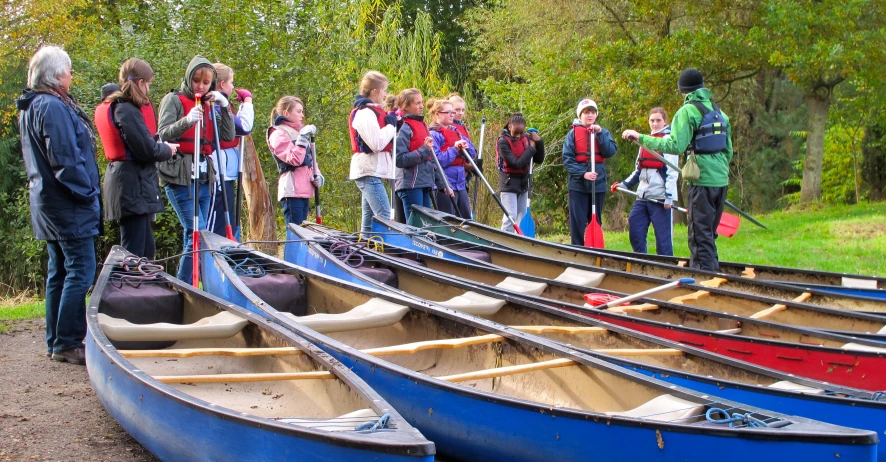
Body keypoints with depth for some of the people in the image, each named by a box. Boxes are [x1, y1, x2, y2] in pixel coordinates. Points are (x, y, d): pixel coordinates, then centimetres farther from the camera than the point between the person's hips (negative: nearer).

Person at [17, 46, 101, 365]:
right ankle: (67, 343, -6)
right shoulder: (53, 107, -17)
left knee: (59, 272, 14)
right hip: (69, 206, -11)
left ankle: (55, 342, 19)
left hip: (48, 203, 11)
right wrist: (88, 193, -13)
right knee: (81, 271, -8)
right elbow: (65, 159, -23)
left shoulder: (30, 107, 16)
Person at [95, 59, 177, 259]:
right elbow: (146, 150, -17)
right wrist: (167, 150, 0)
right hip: (133, 184, -10)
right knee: (134, 251, -8)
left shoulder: (114, 106, 15)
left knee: (146, 249, 17)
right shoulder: (126, 110, -16)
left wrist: (161, 146, 3)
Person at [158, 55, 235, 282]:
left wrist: (225, 107, 0)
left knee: (196, 237, 7)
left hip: (204, 178, 7)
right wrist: (187, 121, -28)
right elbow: (163, 134, -12)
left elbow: (228, 136, 11)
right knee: (197, 233, -15)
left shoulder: (208, 105, 19)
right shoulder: (174, 99, 2)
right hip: (180, 178, -7)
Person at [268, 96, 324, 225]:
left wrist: (317, 175, 7)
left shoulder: (298, 132, 23)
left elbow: (309, 158, 24)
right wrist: (303, 138, -19)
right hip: (292, 191, -9)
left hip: (304, 190, 9)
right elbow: (294, 159, -16)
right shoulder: (278, 134, -5)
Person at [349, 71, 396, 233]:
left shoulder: (370, 111, 18)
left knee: (369, 221, 11)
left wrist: (392, 123, 7)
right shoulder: (365, 113, -13)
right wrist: (391, 125, -8)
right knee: (385, 218, -18)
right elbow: (377, 143, -21)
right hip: (369, 171, -11)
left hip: (370, 172, 11)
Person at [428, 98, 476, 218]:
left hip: (460, 183, 8)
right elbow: (437, 160, -19)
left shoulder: (456, 132, 16)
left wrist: (466, 146, -5)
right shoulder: (434, 134, -9)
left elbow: (472, 155, 15)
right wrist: (454, 149, -19)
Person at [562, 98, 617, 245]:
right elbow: (567, 159, -6)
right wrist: (582, 173, -18)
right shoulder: (573, 133, 0)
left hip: (598, 183, 2)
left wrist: (600, 133, -16)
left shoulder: (603, 132, 8)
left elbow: (611, 151, -7)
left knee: (595, 220, 10)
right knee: (577, 222, -3)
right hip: (578, 184, -2)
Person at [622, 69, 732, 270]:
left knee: (700, 234, -4)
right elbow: (728, 150, 17)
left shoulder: (688, 111, -9)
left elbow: (674, 146, -19)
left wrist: (640, 138, -15)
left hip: (702, 180, -8)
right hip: (721, 180, 8)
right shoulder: (719, 111, 15)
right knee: (709, 232, 16)